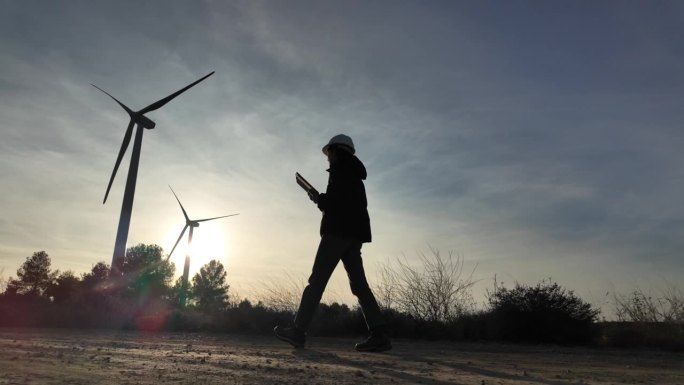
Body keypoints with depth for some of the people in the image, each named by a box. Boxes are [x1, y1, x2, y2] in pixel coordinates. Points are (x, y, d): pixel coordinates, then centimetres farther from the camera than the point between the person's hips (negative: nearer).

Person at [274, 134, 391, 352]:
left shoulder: (341, 168, 0)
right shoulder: (354, 174, 27)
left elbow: (337, 200, -15)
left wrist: (319, 199, 2)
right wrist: (324, 201, 18)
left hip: (338, 231, -9)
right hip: (354, 233, 9)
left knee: (317, 280, -7)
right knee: (359, 284, 3)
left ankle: (298, 331, -5)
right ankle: (379, 334, -4)